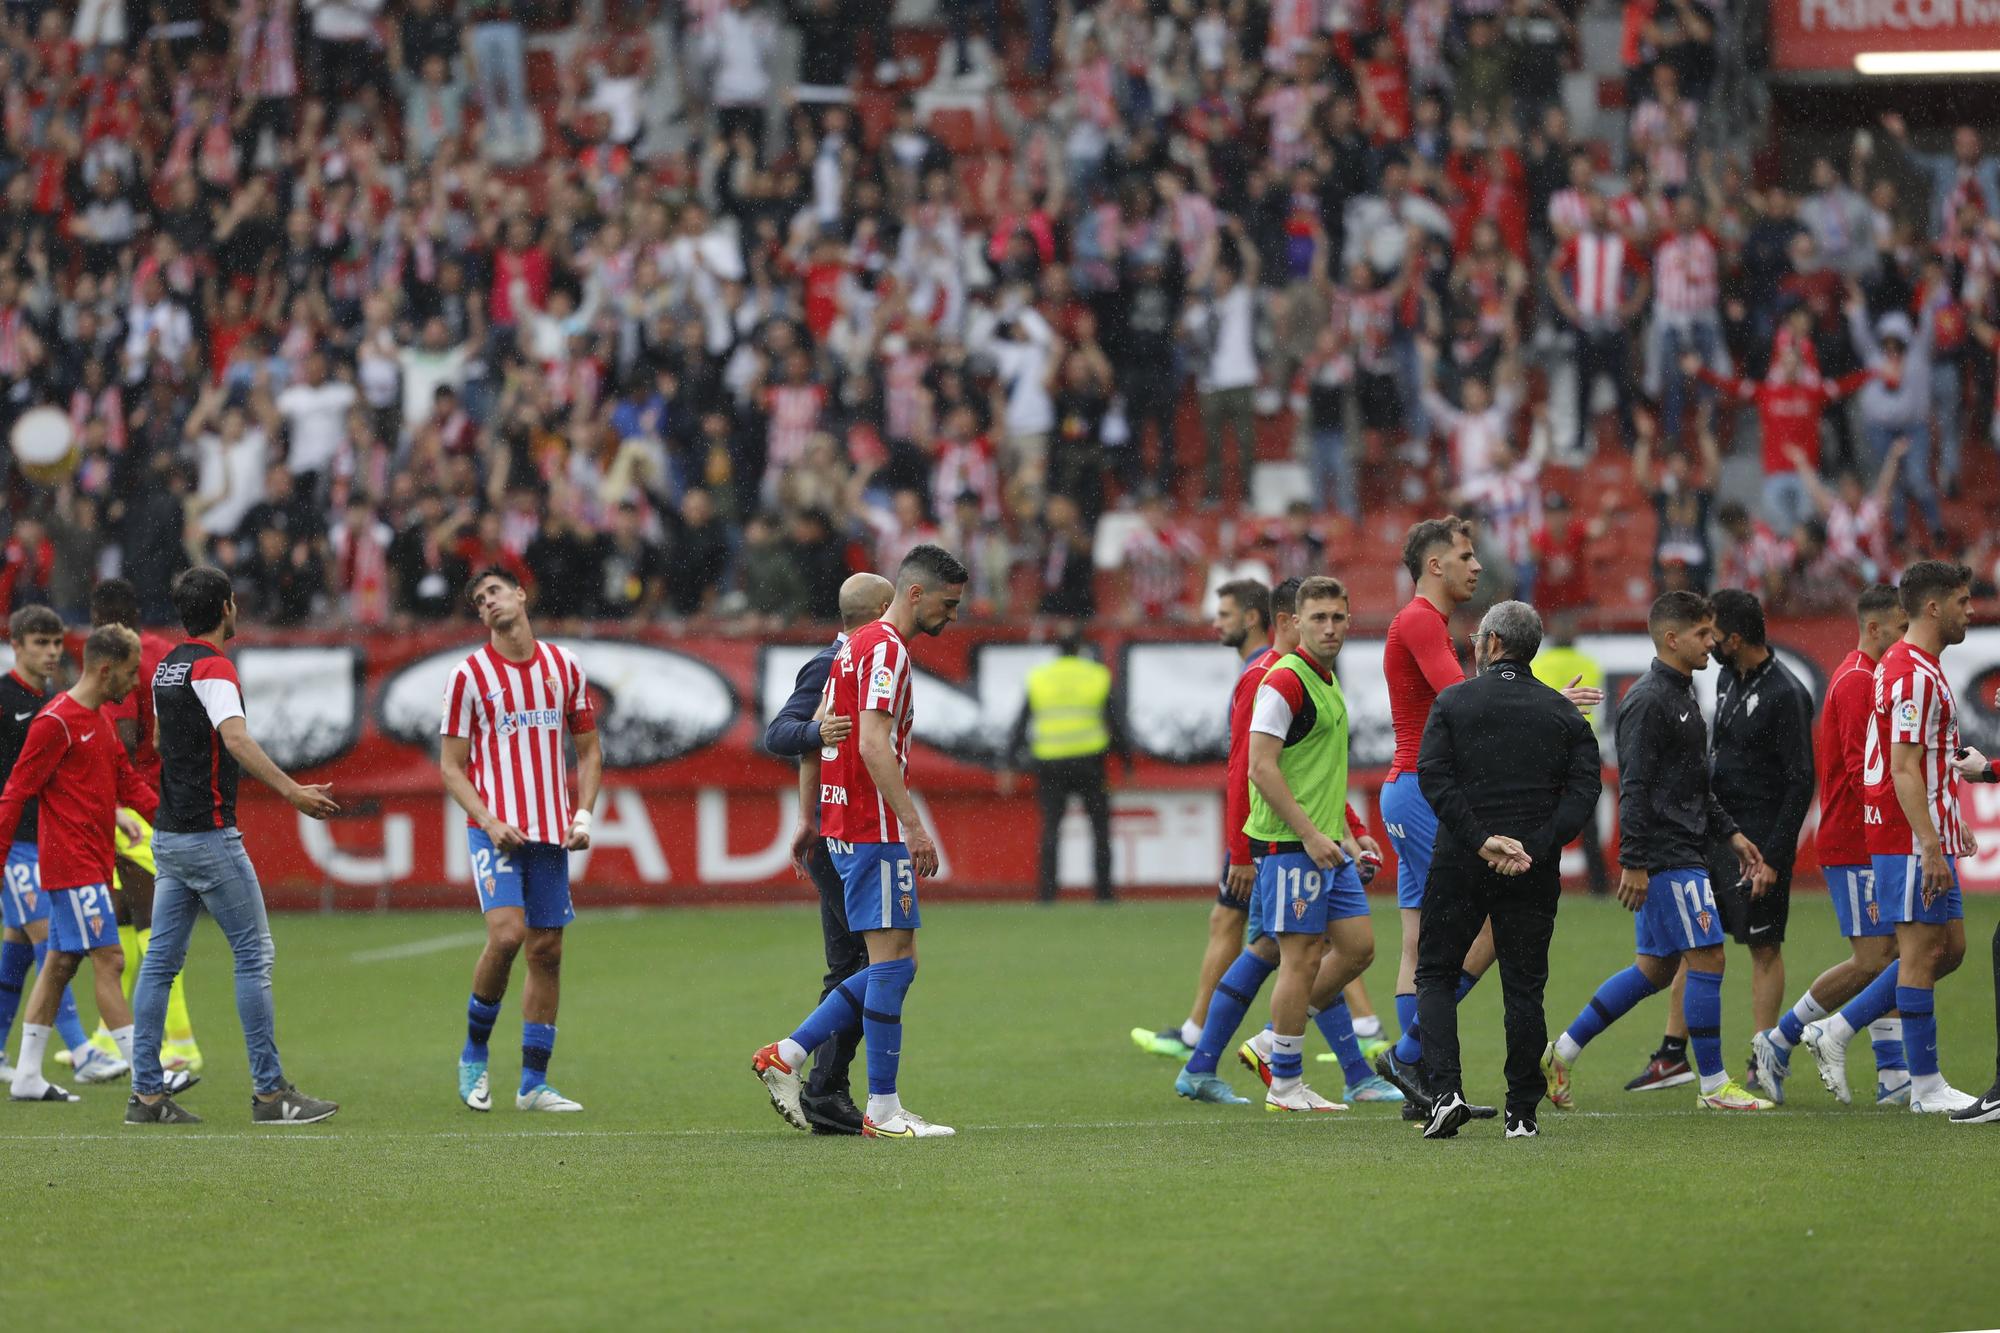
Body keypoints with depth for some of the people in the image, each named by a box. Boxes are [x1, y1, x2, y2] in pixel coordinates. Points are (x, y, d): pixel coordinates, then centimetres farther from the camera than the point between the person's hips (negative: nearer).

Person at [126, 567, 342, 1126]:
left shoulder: (168, 667, 12)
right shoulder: (213, 668, -14)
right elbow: (237, 739, -29)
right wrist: (292, 792, -37)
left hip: (168, 833, 9)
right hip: (209, 834, -9)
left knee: (162, 959, 7)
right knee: (254, 953, -4)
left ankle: (147, 1092, 5)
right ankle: (269, 1091, -4)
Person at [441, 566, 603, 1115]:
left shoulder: (564, 667, 9)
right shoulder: (470, 675, -1)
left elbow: (588, 750, 17)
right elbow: (451, 766, 1)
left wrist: (583, 814, 2)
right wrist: (489, 822, -14)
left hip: (551, 833, 4)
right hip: (496, 829, -4)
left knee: (546, 951, 3)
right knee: (506, 932, -21)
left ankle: (534, 1083, 9)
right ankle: (474, 1055, 0)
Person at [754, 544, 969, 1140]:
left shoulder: (857, 644, 17)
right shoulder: (886, 649, -13)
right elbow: (873, 743, -23)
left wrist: (807, 816, 25)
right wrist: (914, 824, -25)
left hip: (843, 822, 10)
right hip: (875, 829, -10)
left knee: (896, 962, 11)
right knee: (892, 960, -6)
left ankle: (787, 1054, 10)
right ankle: (883, 1109, -4)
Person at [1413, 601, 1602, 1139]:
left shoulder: (1452, 702, 1)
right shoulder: (1564, 713, 7)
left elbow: (1433, 777, -11)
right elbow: (1584, 788, -4)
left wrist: (1481, 841, -13)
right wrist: (1532, 847, -10)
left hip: (1459, 866, -2)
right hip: (1534, 873, 2)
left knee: (1435, 974, 10)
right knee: (1524, 987, 8)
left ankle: (1444, 1090, -6)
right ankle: (1522, 1112, 6)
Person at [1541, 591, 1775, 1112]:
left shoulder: (1681, 696, 17)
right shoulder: (1648, 701, -14)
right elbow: (1635, 789, -19)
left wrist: (1731, 834, 21)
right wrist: (1633, 863, -22)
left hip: (1684, 850, 10)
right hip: (1666, 857, -10)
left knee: (1655, 967, 12)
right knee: (1707, 958, -7)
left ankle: (1562, 1052, 17)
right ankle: (1714, 1085, -1)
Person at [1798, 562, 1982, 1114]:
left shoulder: (1916, 666, 17)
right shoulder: (1914, 673, -16)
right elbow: (1904, 770, -22)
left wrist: (1947, 826, 25)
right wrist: (1932, 846, -26)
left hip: (1926, 835, 10)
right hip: (1912, 839, -10)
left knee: (1948, 948, 12)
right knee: (1922, 953, -5)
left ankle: (1835, 1031, 16)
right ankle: (1926, 1086, 1)